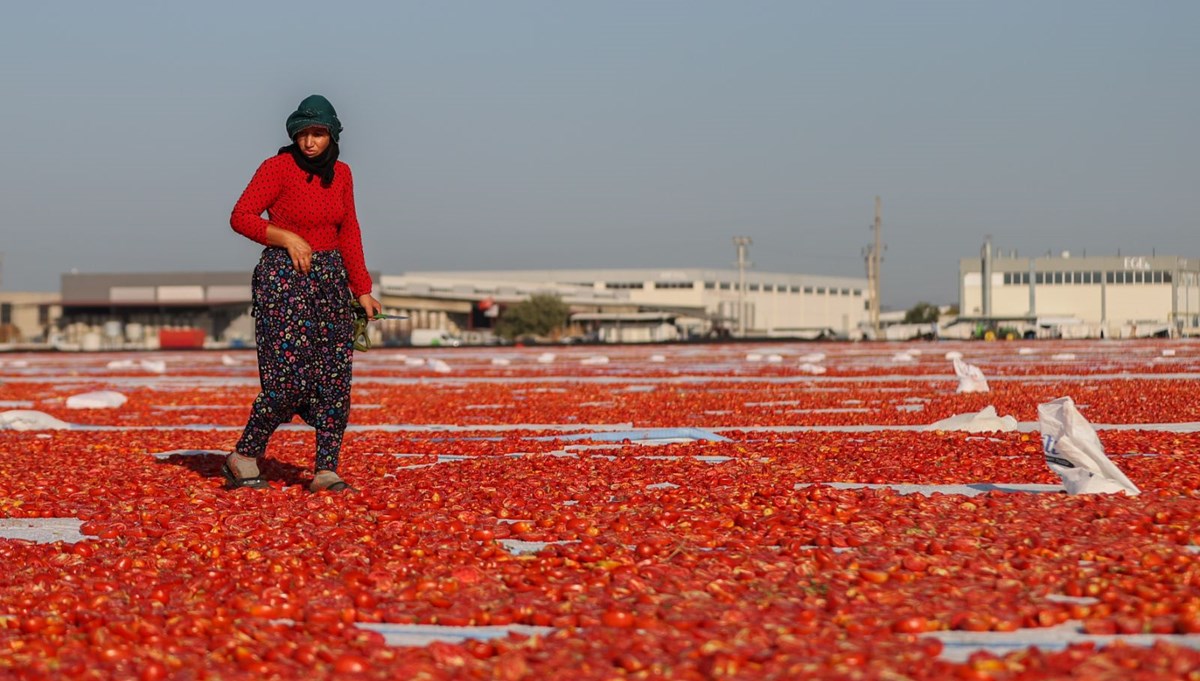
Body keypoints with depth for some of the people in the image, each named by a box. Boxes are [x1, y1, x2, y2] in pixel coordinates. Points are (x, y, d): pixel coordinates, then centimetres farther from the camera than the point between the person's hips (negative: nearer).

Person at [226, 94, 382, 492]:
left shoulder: (340, 174, 9)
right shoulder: (278, 167, -8)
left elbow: (348, 233, 14)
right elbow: (241, 217, -10)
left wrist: (362, 291, 10)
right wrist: (288, 239, -19)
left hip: (330, 279, 6)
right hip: (284, 277, -6)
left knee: (335, 377, 0)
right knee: (288, 374, -11)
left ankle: (326, 470, 3)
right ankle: (244, 457, 4)